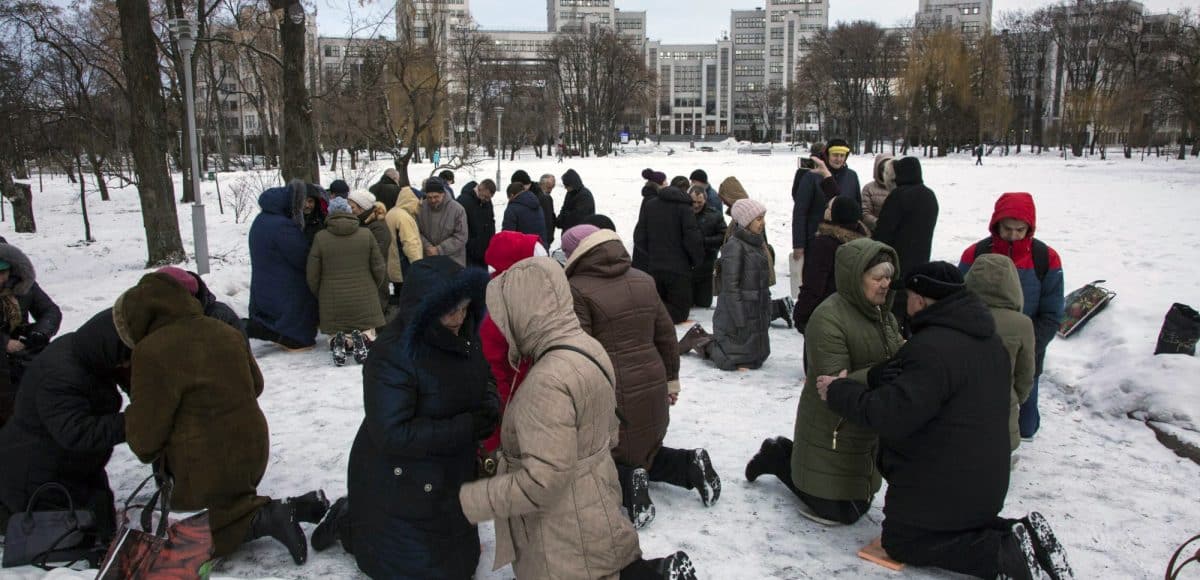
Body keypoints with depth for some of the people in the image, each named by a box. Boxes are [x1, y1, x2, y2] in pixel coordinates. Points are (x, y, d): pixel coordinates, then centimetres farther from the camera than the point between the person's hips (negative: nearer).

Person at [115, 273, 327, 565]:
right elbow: (255, 385, 17)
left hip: (207, 470, -7)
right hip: (252, 451, 8)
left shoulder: (152, 352, -19)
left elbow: (146, 427, -13)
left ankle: (263, 518, -12)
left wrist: (146, 451, 9)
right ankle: (294, 508, 3)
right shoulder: (226, 332, 4)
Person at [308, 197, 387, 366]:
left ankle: (339, 340, -18)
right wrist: (373, 289, 19)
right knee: (368, 335, 15)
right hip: (364, 300, 0)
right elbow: (380, 268, 1)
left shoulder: (320, 238, -5)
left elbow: (312, 276, -2)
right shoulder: (366, 234, -3)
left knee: (335, 334, 18)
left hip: (333, 303, 0)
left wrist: (320, 295, 17)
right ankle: (362, 337, -20)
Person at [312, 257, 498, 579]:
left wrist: (489, 406, -12)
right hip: (402, 486, -8)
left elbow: (484, 377, 11)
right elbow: (392, 434, -30)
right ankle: (348, 523, 26)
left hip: (451, 477, 8)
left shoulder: (464, 333, -7)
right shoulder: (394, 354, -29)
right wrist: (467, 427, -30)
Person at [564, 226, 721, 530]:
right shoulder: (644, 280, 7)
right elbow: (666, 336, 13)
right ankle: (689, 464, 4)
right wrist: (671, 380, 23)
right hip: (651, 388, 6)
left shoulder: (577, 290, -14)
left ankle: (626, 483, -13)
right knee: (645, 451, 27)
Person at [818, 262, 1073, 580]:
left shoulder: (933, 348, -28)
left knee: (901, 541, 8)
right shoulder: (989, 340, 6)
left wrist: (838, 391, -17)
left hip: (940, 487, -9)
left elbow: (891, 415, -30)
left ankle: (1005, 554, -6)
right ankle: (1021, 535, 7)